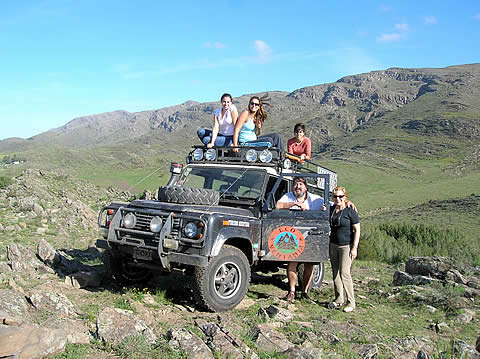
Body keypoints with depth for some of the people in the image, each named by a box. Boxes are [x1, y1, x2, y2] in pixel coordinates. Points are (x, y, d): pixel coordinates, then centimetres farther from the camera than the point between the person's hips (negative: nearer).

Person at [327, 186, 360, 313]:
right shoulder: (331, 209, 6)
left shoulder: (350, 211, -10)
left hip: (346, 246, -6)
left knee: (344, 273, -10)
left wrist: (354, 248, -14)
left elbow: (357, 230, -9)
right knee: (335, 273, 10)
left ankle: (351, 302, 0)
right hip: (333, 245, 6)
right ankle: (338, 299, 22)